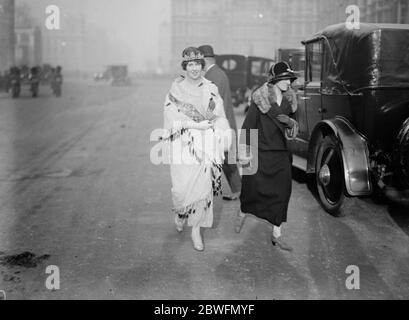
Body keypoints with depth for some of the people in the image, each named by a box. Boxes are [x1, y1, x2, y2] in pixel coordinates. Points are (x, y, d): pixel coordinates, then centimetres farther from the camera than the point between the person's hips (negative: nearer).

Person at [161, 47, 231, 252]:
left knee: (203, 186, 0)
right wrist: (196, 125, -15)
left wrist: (222, 142, -5)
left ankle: (196, 229, 15)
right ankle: (180, 212, 31)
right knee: (183, 187, -4)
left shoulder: (211, 89, 8)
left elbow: (219, 117, 8)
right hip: (183, 144, -2)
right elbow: (171, 116, -6)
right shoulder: (176, 89, 1)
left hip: (206, 144, 2)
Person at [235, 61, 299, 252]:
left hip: (281, 154, 5)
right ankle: (242, 213, 37)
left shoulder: (288, 100, 7)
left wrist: (290, 123, -3)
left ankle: (276, 235, 12)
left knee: (282, 192, 2)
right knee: (253, 188, 4)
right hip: (260, 152, -5)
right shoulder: (260, 98, -9)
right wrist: (244, 151, -14)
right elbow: (248, 125, -11)